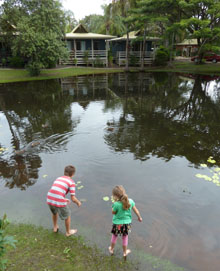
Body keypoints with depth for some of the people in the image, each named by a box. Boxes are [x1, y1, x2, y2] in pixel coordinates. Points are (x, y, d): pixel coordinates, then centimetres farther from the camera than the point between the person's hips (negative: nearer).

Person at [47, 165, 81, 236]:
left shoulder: (58, 179, 18)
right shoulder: (71, 182, -1)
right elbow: (73, 199, -5)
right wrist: (78, 202, 17)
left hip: (49, 200, 6)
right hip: (59, 202, -5)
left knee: (54, 212, 38)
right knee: (67, 215, 24)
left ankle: (55, 227, 55)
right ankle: (68, 232, 43)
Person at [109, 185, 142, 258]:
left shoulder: (116, 204, -29)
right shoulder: (130, 201, -17)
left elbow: (113, 212, -11)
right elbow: (136, 211, -4)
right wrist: (139, 217, 13)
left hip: (117, 223, -2)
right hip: (127, 223, 3)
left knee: (114, 236, 24)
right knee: (125, 237, 25)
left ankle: (111, 249, 46)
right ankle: (125, 252, 42)